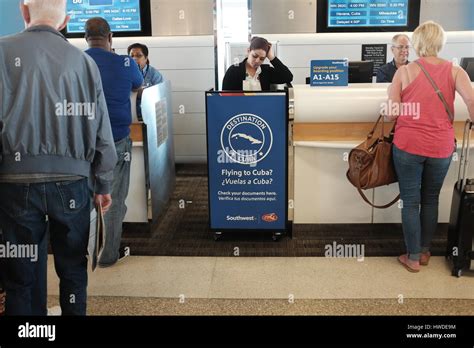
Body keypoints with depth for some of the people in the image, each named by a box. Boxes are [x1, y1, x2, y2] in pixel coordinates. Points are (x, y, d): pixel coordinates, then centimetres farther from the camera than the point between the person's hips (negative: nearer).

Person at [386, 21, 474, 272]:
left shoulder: (405, 71, -4)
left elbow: (392, 112, -6)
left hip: (408, 145, -2)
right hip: (441, 147, 2)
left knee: (410, 201, 8)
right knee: (431, 200, 18)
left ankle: (413, 258, 15)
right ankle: (425, 251, 30)